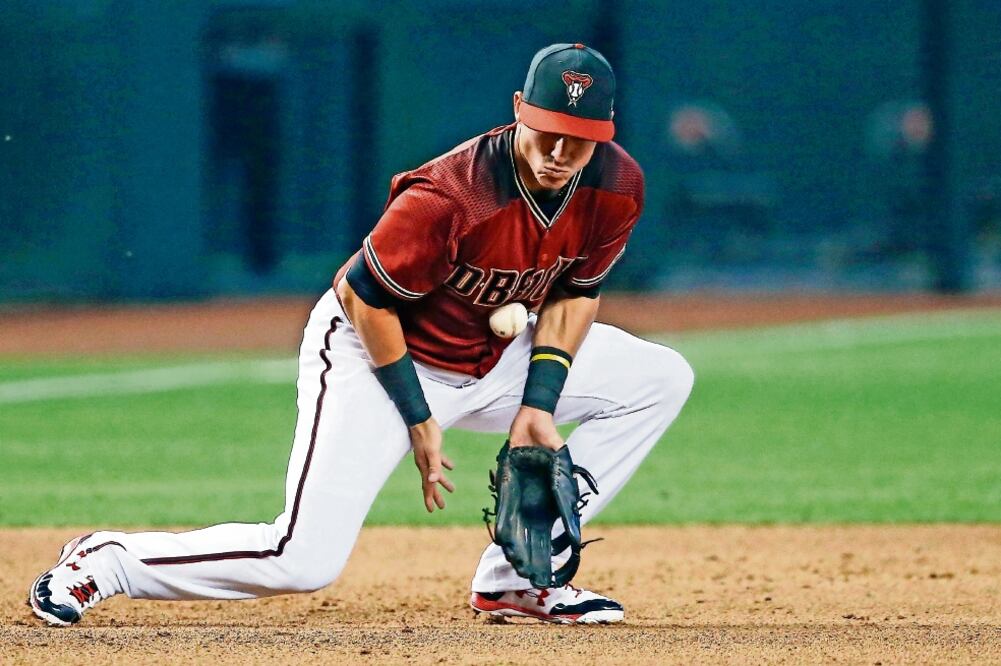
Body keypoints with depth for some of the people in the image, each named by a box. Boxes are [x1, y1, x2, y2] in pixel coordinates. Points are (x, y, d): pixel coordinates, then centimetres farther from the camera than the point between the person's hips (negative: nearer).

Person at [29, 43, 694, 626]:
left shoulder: (615, 188, -14)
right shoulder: (447, 200, -33)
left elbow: (575, 292, 3)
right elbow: (363, 295, -21)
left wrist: (540, 402, -8)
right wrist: (418, 419, -17)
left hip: (492, 356, 8)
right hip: (371, 353, -8)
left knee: (661, 379, 1)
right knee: (304, 561, -22)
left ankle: (516, 576, 2)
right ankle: (103, 561, 1)